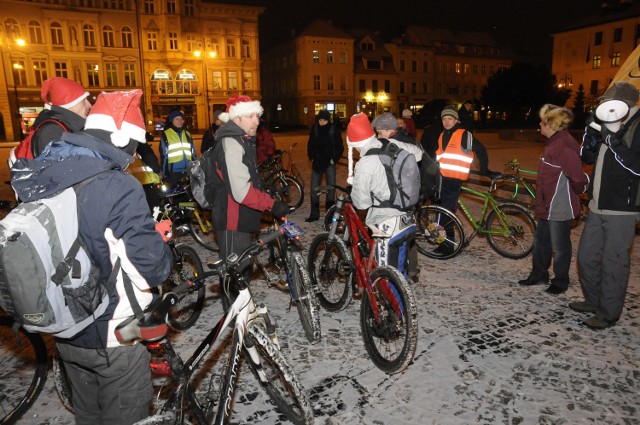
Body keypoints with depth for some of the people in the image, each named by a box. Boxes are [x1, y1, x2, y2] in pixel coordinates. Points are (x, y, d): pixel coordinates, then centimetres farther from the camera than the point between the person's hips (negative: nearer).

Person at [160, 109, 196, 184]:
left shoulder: (187, 134, 13)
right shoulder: (166, 135, 0)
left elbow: (193, 153, 16)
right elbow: (163, 155, -1)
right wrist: (165, 173, -5)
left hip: (188, 171, 4)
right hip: (173, 172, -4)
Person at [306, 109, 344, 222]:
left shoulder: (334, 129, -7)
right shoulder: (314, 129, 1)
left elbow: (340, 147, -2)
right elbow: (310, 144, 13)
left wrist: (334, 159, -7)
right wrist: (311, 157, 5)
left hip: (329, 163, -3)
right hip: (317, 163, 3)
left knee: (331, 187, 4)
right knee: (314, 189, 4)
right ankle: (314, 214, 13)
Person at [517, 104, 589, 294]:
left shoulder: (564, 145, -22)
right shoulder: (553, 142, 9)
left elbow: (578, 177, -25)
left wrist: (575, 193, -7)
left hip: (559, 208, -10)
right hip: (547, 206, 10)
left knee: (559, 246, 6)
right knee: (540, 241, 19)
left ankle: (560, 282, 23)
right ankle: (539, 275, 34)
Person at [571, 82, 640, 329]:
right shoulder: (610, 126, 11)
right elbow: (588, 158, 18)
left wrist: (614, 143, -27)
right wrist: (590, 138, -1)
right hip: (597, 206, 8)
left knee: (613, 263, 1)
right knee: (586, 256, 16)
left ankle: (608, 314, 14)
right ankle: (593, 300, 34)